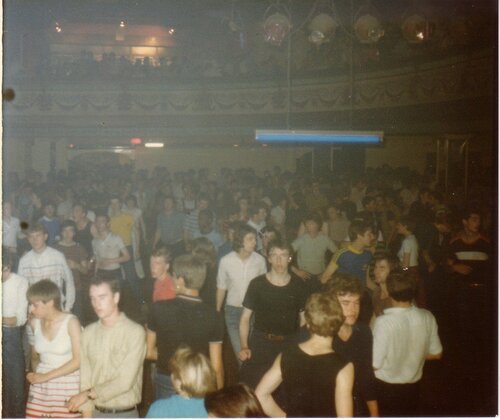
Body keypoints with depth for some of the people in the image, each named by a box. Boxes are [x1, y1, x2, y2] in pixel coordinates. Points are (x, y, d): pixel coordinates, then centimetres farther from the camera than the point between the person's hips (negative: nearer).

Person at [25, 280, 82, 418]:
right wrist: (35, 373, 6)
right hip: (40, 387, 5)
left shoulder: (71, 322, -13)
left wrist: (46, 376, -14)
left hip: (68, 386, -4)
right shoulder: (35, 322, 2)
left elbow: (78, 360, -15)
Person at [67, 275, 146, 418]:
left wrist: (89, 394, -12)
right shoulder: (88, 333, 2)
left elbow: (125, 381, -16)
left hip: (125, 414, -4)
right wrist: (87, 415, -4)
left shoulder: (135, 332, -13)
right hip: (96, 413, 4)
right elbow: (85, 379, 1)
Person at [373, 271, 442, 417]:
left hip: (386, 387, -4)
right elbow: (436, 353, 1)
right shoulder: (427, 317, -12)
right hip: (413, 385, 4)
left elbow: (375, 364, -21)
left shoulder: (383, 322, -27)